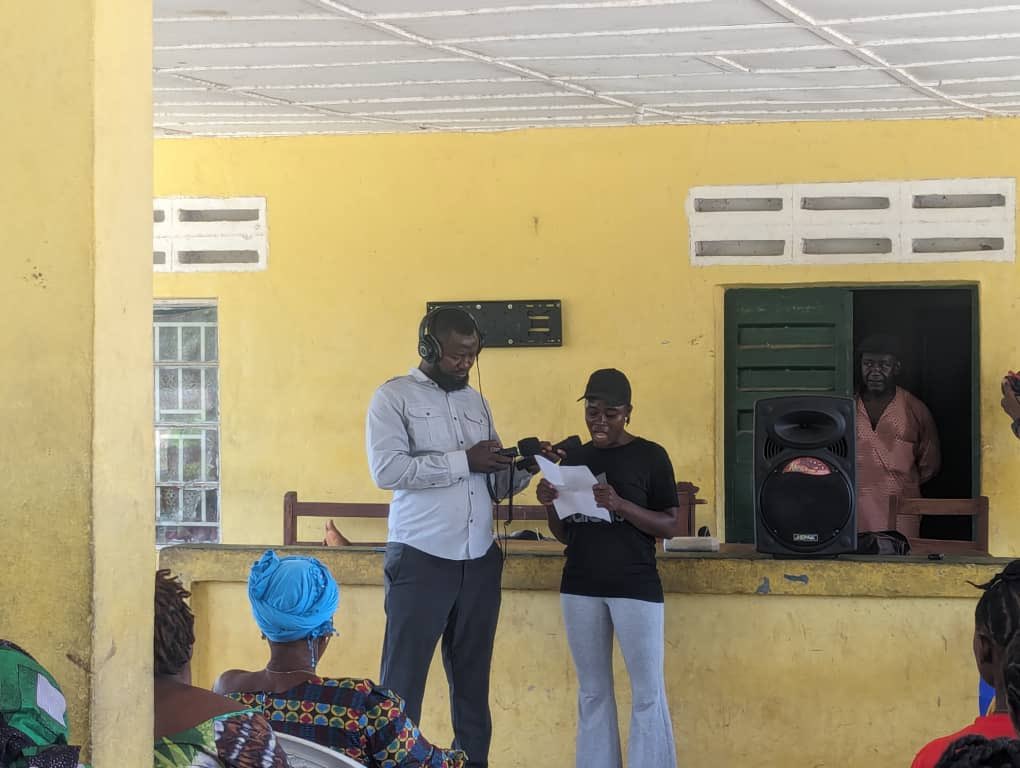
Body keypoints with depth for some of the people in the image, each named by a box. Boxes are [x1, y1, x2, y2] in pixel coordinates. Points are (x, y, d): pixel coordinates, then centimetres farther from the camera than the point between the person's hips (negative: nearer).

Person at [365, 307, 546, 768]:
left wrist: (523, 467, -4)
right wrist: (462, 460, -16)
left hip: (480, 561, 6)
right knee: (403, 679, -3)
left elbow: (494, 485, 16)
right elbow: (386, 469, -16)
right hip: (420, 560, -6)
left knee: (472, 679, 10)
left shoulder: (476, 402, 16)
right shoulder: (394, 397, -1)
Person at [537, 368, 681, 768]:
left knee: (648, 693, -6)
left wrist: (621, 505, -20)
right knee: (592, 692, 9)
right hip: (580, 586, 5)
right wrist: (550, 506, -6)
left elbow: (671, 526, -6)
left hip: (635, 586, -4)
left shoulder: (650, 456, -3)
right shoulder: (574, 459, 11)